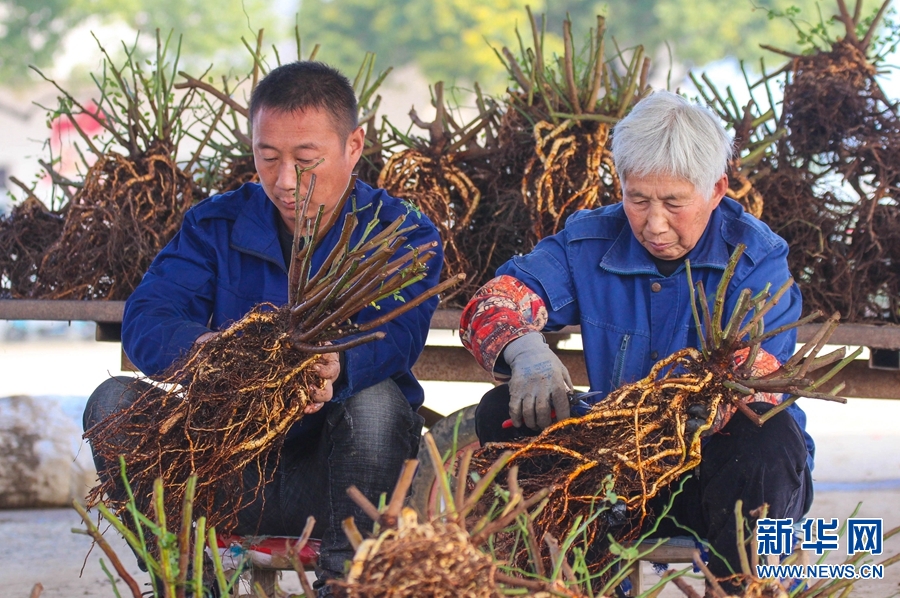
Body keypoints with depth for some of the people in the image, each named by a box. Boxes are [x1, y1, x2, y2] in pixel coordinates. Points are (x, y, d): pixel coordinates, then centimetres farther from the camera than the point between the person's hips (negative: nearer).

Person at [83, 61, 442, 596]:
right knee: (114, 401, -18)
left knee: (375, 399, -33)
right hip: (230, 469, 3)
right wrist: (199, 347, -38)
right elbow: (145, 318, -12)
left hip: (336, 471, -2)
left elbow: (395, 335, -25)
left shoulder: (404, 236, -4)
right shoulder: (216, 225, 4)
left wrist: (337, 368, -50)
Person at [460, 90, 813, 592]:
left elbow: (755, 375, -25)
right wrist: (525, 350, -35)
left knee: (771, 436, -36)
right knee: (504, 412, -14)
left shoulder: (757, 257, -11)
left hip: (718, 466, -3)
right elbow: (494, 303, -10)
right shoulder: (591, 241, 1)